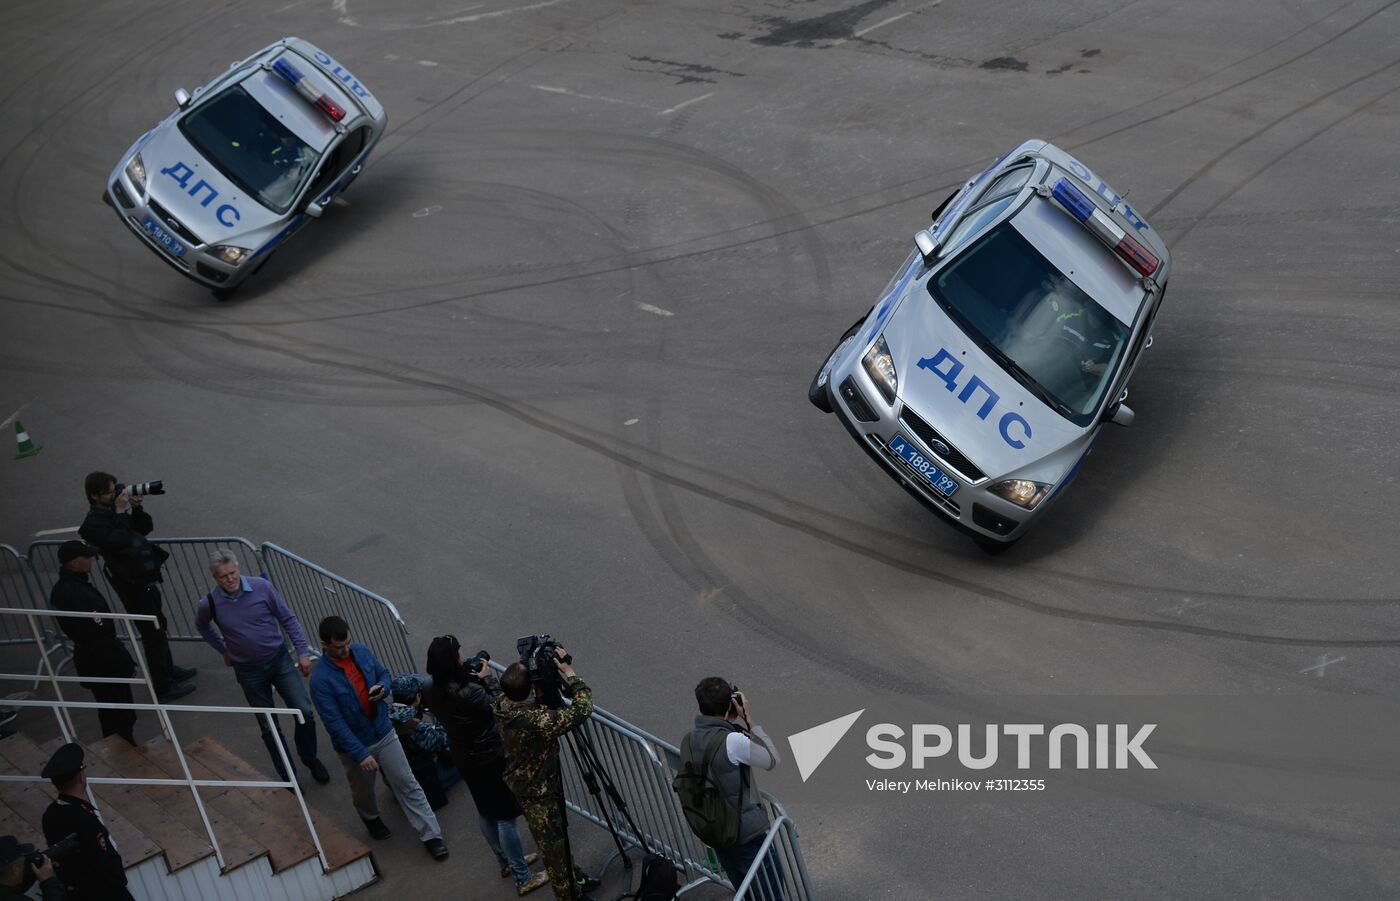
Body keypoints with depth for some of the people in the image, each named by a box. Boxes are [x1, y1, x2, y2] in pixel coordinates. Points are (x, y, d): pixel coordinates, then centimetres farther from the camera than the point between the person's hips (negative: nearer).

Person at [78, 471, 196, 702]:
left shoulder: (116, 506, 5)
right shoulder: (94, 522, -19)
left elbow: (146, 527, 6)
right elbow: (119, 540, -33)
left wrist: (136, 509, -10)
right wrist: (120, 513, -26)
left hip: (145, 576, 9)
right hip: (131, 583, -9)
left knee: (158, 625, 22)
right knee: (153, 633, -3)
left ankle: (168, 669, 40)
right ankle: (163, 688, 6)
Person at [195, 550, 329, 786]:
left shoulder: (261, 587, -16)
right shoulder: (209, 604, -14)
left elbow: (288, 619, -6)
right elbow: (202, 626, 12)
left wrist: (303, 652, -6)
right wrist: (223, 650, 13)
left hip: (279, 660, 0)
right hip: (249, 671, 0)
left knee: (305, 712, -7)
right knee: (269, 727, 9)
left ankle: (309, 757, 20)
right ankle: (287, 776, 26)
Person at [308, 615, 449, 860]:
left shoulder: (362, 652, -11)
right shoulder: (320, 679, -27)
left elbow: (383, 673, 8)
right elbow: (335, 723, -26)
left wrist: (382, 688, -17)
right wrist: (361, 754, -28)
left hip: (384, 733, 3)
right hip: (354, 745, -3)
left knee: (407, 783, 4)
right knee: (363, 791, 22)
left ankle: (431, 835, 10)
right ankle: (371, 818, 53)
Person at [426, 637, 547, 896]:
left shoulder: (435, 692, -6)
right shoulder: (468, 692, -32)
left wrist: (475, 678, -4)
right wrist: (487, 677, -10)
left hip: (464, 758, 8)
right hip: (490, 758, -8)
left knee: (485, 812, 23)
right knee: (505, 816, 4)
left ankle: (507, 863, 43)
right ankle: (524, 879, 16)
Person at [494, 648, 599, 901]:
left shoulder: (501, 705, -14)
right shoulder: (535, 720, -38)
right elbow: (582, 709, -33)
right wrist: (568, 671, -26)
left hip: (525, 784, 8)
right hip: (539, 792, -8)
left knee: (557, 837, 28)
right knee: (555, 847, 14)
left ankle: (573, 877, 48)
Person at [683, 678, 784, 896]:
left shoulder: (689, 740, -5)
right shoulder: (733, 741, -27)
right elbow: (773, 760, -13)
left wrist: (734, 722, 0)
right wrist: (749, 718, -12)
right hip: (748, 836, -7)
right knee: (772, 893, 11)